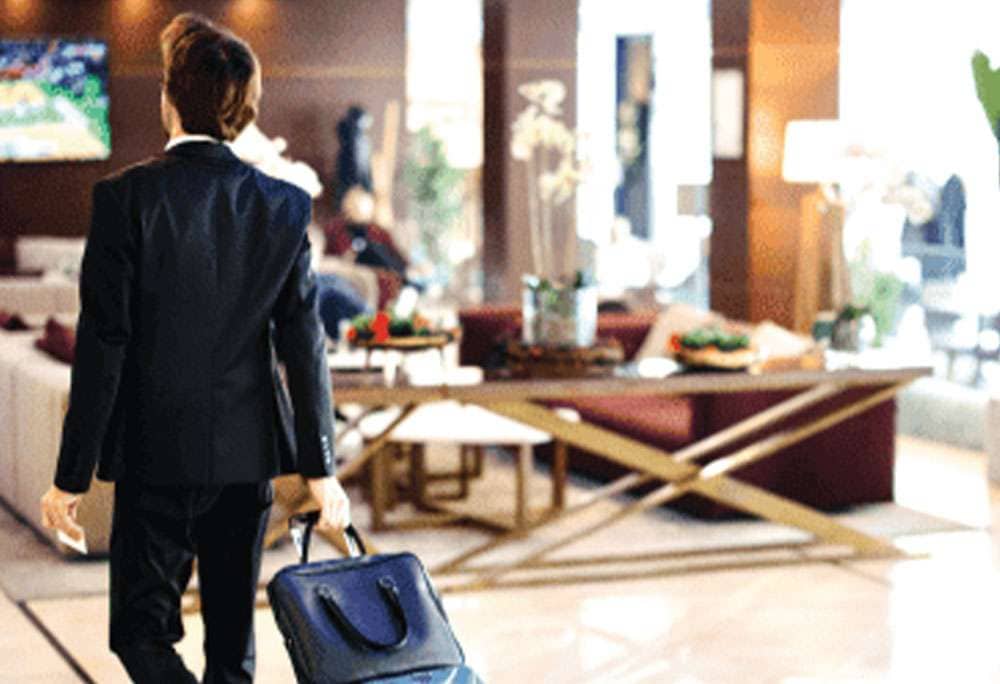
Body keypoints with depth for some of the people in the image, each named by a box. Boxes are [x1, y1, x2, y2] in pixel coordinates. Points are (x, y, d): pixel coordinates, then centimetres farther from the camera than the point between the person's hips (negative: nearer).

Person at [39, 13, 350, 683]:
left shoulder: (126, 197, -13)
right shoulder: (285, 205, -3)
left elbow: (102, 347, -13)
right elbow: (305, 344, -2)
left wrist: (72, 476, -6)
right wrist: (321, 469, 4)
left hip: (156, 456, -4)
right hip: (250, 453, 4)